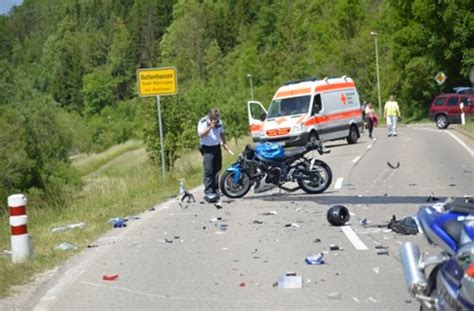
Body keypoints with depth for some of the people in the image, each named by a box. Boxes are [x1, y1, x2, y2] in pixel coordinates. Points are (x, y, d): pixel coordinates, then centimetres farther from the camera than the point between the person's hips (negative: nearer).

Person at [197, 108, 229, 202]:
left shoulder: (219, 122, 8)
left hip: (217, 147, 7)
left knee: (217, 169, 10)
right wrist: (210, 127, -30)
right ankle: (208, 193, -14)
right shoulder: (203, 122, -11)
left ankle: (215, 190, 20)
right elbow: (201, 135, -23)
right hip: (207, 148, -6)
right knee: (209, 170, -13)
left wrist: (224, 143, 12)